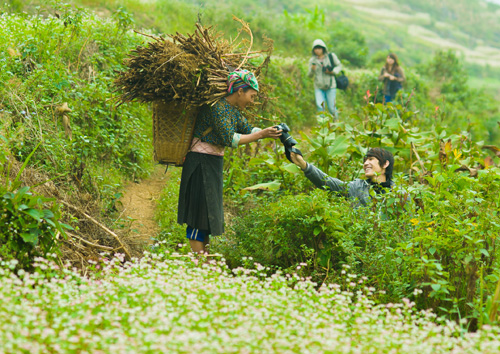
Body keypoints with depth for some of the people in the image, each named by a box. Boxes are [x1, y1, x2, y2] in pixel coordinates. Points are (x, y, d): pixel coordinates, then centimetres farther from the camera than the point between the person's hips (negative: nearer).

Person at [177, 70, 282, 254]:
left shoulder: (234, 110, 9)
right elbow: (230, 139, -26)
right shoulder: (218, 108, -21)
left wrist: (271, 132, -7)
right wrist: (261, 135, -26)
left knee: (210, 212, 11)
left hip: (213, 163, 10)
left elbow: (248, 129, 10)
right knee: (201, 209, -10)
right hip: (201, 162, -10)